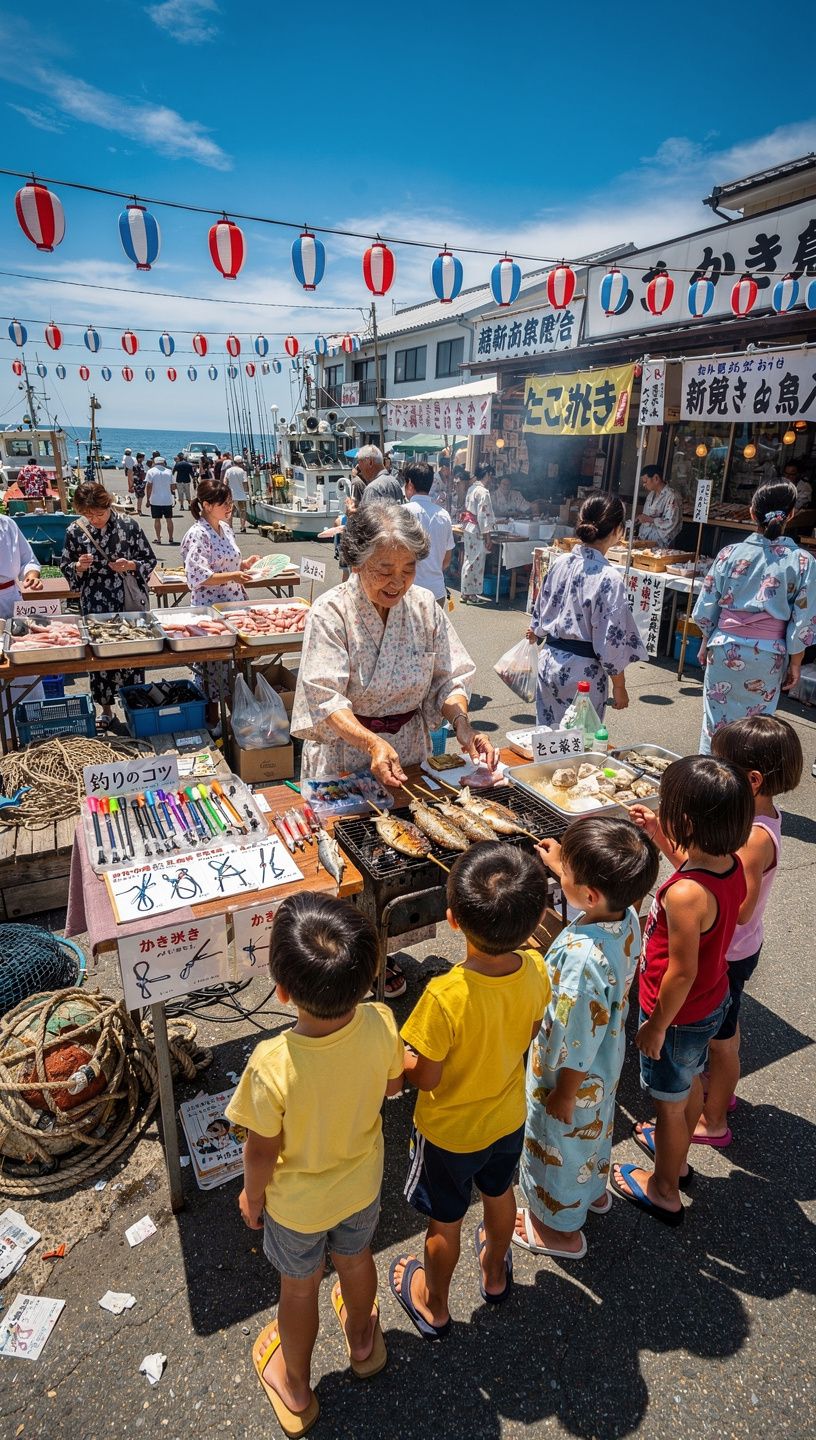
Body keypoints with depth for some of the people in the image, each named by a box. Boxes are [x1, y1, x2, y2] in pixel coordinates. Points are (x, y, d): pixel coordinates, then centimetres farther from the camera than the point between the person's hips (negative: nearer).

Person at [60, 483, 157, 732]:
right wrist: (79, 567, -15)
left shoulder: (129, 526, -7)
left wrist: (131, 565, -18)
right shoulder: (75, 531, -2)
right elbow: (65, 567, 6)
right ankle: (106, 709, 25)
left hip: (130, 602, -1)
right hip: (95, 605, 2)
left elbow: (150, 560, 0)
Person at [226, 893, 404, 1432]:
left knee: (300, 1288, 27)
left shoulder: (273, 1065, -41)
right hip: (362, 1183, 3)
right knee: (356, 1258, 33)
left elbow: (262, 1151, -23)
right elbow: (393, 1086, -10)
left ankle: (296, 1389, 55)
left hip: (295, 1202, -3)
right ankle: (363, 1343, 63)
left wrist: (252, 1196, -2)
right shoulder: (381, 1025, -32)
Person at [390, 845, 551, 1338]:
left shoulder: (445, 998, -41)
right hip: (508, 1117, 4)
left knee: (445, 1222, 23)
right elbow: (528, 1035, -5)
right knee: (500, 1193, 32)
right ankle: (495, 1274, 60)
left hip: (450, 1133, -4)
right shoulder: (536, 970, -25)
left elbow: (426, 1078, -25)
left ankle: (434, 1306, 51)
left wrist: (398, 1056, -7)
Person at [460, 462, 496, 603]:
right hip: (477, 531, -10)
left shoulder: (472, 488, 11)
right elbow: (483, 515, -20)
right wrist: (487, 537, -16)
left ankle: (467, 592, 22)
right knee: (475, 561, -2)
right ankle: (466, 593, 5)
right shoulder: (483, 492, -17)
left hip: (469, 529, 10)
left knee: (470, 560, 15)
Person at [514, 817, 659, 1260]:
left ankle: (560, 1228, 48)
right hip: (607, 1064, 7)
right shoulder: (627, 916, -20)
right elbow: (593, 896, 7)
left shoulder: (583, 958, -43)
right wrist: (563, 867, 3)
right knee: (594, 1127, 34)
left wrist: (564, 1095, -14)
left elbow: (578, 1041, -30)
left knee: (558, 1146, 22)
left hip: (571, 1074, -7)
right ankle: (593, 1190, 62)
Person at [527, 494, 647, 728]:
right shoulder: (609, 578, -20)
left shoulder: (560, 562, -1)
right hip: (583, 672, -6)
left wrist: (536, 630, 35)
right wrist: (619, 687, -5)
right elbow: (611, 641, -17)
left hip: (549, 661, 6)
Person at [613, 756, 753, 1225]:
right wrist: (659, 835, 6)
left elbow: (681, 973, -29)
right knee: (691, 1083, 30)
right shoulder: (732, 864, -14)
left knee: (670, 1103, 17)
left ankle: (664, 1190, 42)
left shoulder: (684, 895, -38)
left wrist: (655, 1026, -15)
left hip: (680, 1016, -8)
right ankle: (676, 1156, 56)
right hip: (713, 1002, 8)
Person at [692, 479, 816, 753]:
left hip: (725, 648, 1)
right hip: (768, 656, 0)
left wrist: (706, 643, 15)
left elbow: (706, 608, 0)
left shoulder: (731, 553, -5)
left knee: (716, 720, 11)